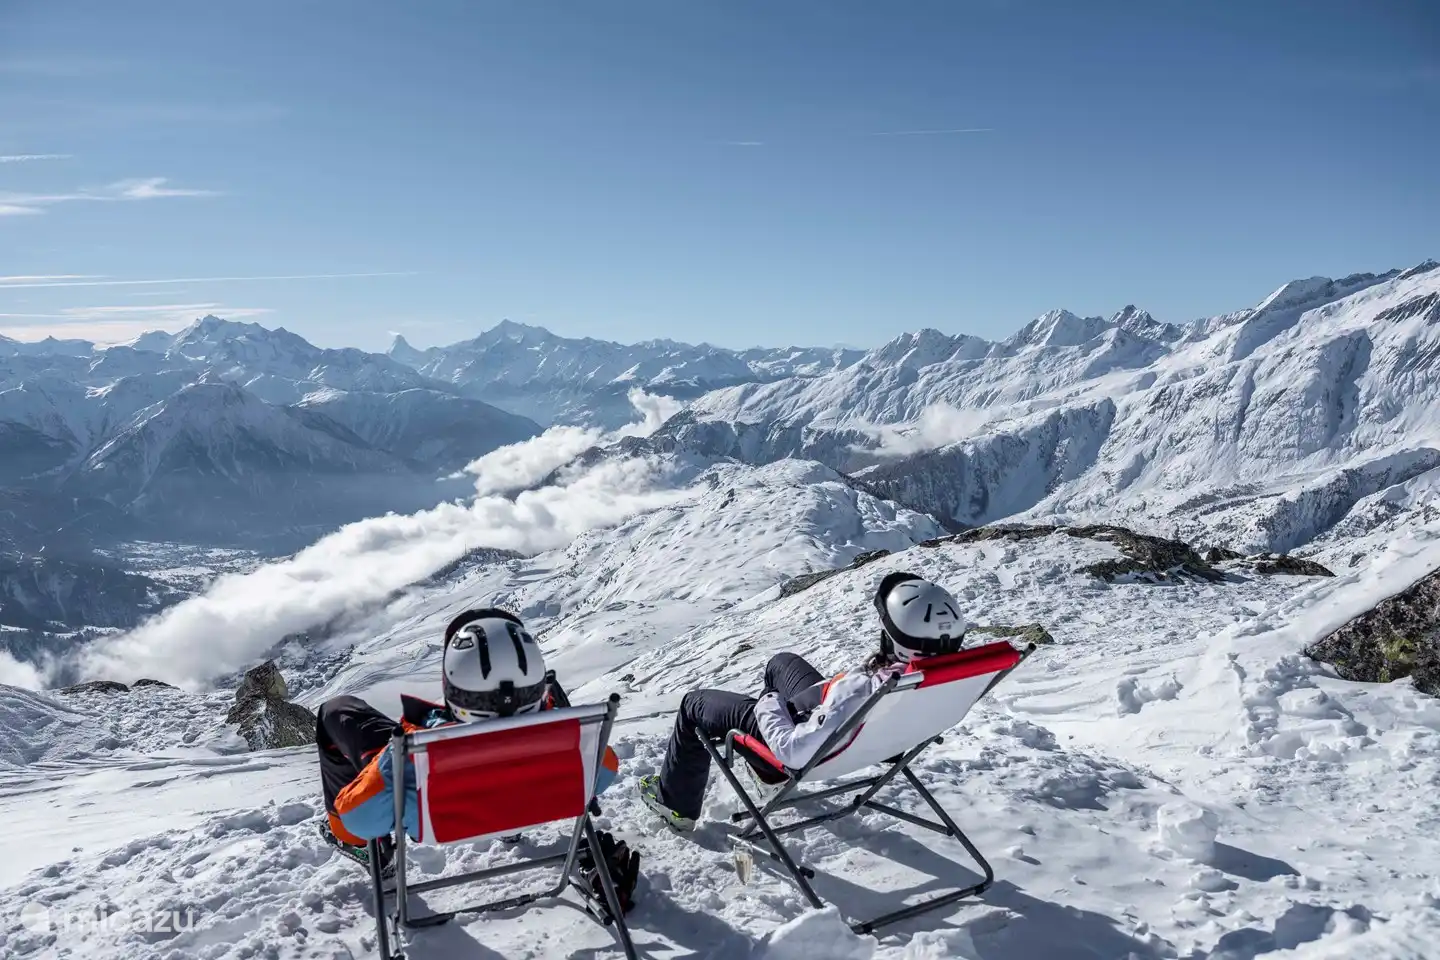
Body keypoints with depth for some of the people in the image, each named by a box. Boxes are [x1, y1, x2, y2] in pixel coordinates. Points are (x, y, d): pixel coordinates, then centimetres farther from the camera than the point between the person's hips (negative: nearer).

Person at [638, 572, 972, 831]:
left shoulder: (863, 693, -45)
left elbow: (793, 751, -34)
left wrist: (769, 706, -15)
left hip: (803, 745, -7)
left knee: (694, 705, 13)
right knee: (782, 662, 33)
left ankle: (675, 802, 36)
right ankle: (768, 775, 50)